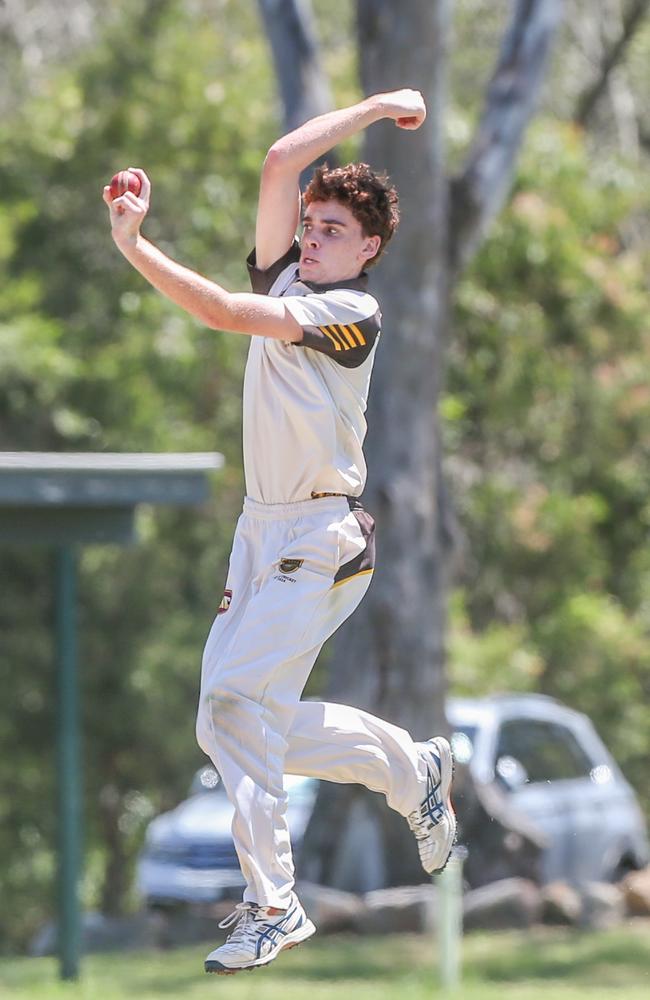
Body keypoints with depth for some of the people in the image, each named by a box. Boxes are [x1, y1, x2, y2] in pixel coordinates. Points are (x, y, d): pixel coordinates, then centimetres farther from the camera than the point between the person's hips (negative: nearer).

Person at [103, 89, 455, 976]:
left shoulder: (352, 313, -14)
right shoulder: (284, 278, 9)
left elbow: (227, 313, -26)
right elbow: (280, 164, 4)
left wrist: (136, 247, -30)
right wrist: (373, 109, 8)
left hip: (322, 540, -8)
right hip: (261, 530, 8)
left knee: (236, 697, -20)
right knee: (232, 729, 7)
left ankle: (272, 908, -15)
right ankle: (412, 766, 29)